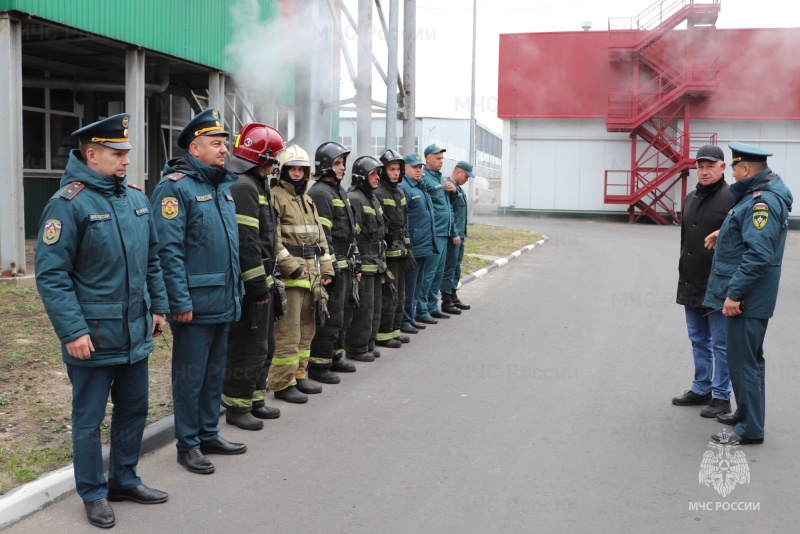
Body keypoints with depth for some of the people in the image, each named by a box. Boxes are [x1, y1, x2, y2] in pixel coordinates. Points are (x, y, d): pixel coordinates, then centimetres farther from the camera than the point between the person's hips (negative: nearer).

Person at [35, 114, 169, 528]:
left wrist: (157, 306, 13)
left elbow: (152, 260, 17)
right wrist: (73, 331, -20)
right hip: (93, 338, -7)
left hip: (136, 334, 7)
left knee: (134, 408, 17)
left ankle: (124, 479, 35)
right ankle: (93, 494, 24)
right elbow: (51, 275, -17)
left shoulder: (136, 199, 7)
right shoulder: (68, 203, -14)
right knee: (88, 418, 8)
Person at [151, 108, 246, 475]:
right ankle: (188, 444, 16)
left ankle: (209, 434, 31)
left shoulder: (224, 186, 14)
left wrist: (237, 289, 17)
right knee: (190, 375, 3)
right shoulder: (175, 187, -12)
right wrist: (180, 301, -20)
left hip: (224, 302, 8)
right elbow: (168, 249, -18)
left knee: (215, 372, 17)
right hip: (195, 303, -8)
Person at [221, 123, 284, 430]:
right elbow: (245, 242, -24)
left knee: (263, 345, 18)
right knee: (247, 346, -3)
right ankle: (236, 408, 7)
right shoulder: (242, 187, -17)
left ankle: (255, 400, 29)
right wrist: (258, 284, -23)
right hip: (248, 285, -11)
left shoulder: (255, 186, 18)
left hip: (259, 281, 11)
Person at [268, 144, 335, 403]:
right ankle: (282, 383, 0)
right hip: (289, 275, -9)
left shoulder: (308, 200, 19)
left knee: (306, 328, 14)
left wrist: (326, 268, 13)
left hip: (311, 274, 9)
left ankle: (298, 375, 25)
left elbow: (319, 236, 21)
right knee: (288, 331, -7)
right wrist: (290, 265, -21)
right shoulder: (275, 197, -7)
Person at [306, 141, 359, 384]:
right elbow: (321, 235, -20)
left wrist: (355, 263, 21)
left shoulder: (340, 192, 19)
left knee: (340, 314, 17)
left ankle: (335, 357, 28)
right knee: (331, 316, -7)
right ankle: (318, 365, 1)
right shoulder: (319, 193, -13)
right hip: (332, 266, -10)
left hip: (345, 266, 10)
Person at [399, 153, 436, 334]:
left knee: (416, 285, 16)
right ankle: (403, 320, 6)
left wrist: (430, 242, 22)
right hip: (413, 247, -9)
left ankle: (411, 317, 25)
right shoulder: (403, 188, -13)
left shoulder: (421, 187, 16)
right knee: (408, 286, -3)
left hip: (424, 246, 9)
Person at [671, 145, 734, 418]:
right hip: (691, 285, 8)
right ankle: (701, 389, 28)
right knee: (698, 341, 16)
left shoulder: (730, 199, -12)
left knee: (720, 343, 2)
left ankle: (721, 396, 12)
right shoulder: (691, 199, 12)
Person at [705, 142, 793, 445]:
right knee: (748, 359, 19)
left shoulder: (763, 201, -20)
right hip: (749, 295, 11)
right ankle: (746, 414, 33)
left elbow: (758, 254, -27)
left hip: (747, 297, -11)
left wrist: (734, 293, -26)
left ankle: (750, 430, 4)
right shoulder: (759, 194, 12)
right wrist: (725, 233, 19)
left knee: (743, 361, -4)